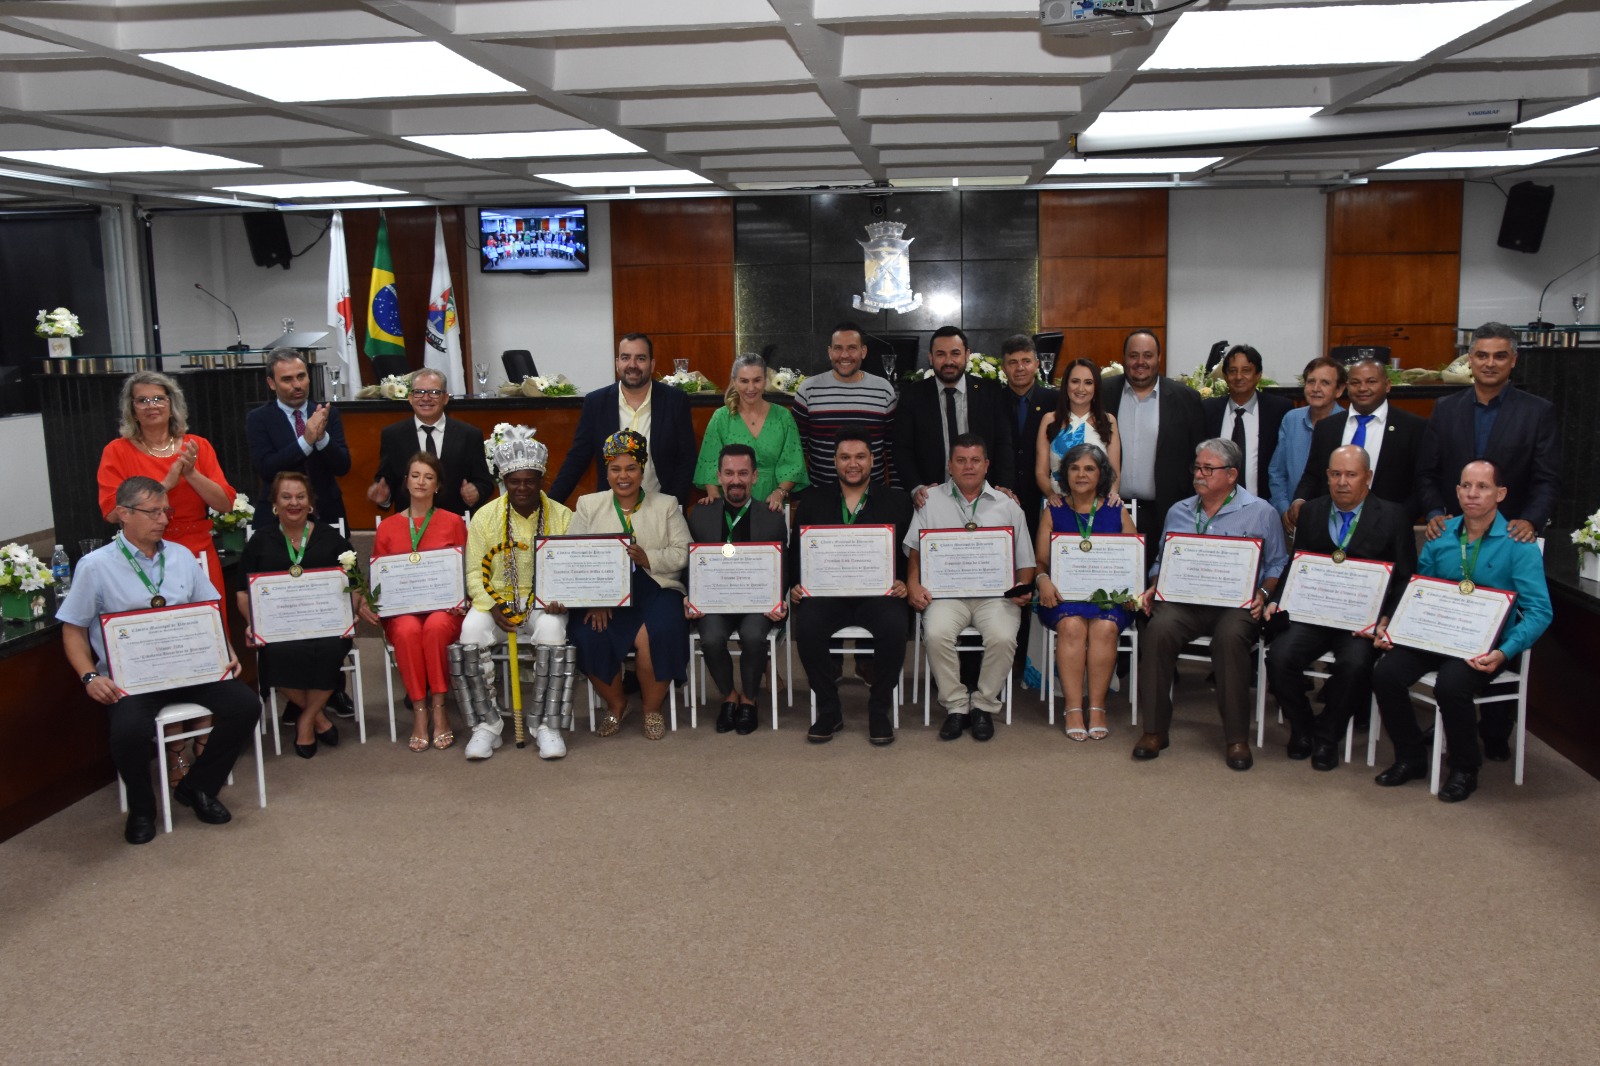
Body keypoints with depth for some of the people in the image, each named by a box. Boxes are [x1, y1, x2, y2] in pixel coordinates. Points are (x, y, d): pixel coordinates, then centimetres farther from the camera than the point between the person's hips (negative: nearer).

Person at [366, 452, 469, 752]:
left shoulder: (453, 522, 12)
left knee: (435, 627, -36)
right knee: (407, 630, -35)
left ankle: (439, 709, -27)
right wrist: (365, 602, -5)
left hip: (444, 607, -1)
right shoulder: (387, 527, 16)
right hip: (400, 609, 1)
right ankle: (420, 713, -27)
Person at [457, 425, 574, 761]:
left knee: (552, 630, -34)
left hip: (544, 603, -1)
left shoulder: (561, 516, 4)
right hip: (496, 602, 1)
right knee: (471, 630, -30)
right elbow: (474, 572, 2)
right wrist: (492, 608, -15)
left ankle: (548, 725, -21)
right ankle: (486, 724, -16)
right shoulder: (485, 516, 4)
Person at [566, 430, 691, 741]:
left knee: (657, 635, -31)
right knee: (589, 637, -27)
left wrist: (647, 558, -17)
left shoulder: (666, 506, 12)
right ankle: (616, 704, 2)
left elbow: (682, 553, 1)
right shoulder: (589, 506, 13)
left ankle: (652, 707, -3)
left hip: (654, 590, -1)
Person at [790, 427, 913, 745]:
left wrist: (902, 582, -11)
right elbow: (795, 552, 13)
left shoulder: (897, 502, 13)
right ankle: (829, 711, -11)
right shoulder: (812, 502, 16)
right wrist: (796, 584, -5)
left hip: (878, 592, -1)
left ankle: (879, 710, -11)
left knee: (895, 627, -33)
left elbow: (910, 552, 9)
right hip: (825, 592, 1)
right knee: (807, 626, -31)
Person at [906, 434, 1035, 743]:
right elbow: (914, 554, 10)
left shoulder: (1008, 506, 16)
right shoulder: (931, 501, 14)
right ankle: (955, 706, -11)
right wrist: (913, 585, -7)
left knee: (1002, 637, -30)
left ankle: (983, 706, -8)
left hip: (995, 592, 0)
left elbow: (1025, 562, 14)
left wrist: (1023, 587, -5)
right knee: (936, 634, -31)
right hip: (946, 590, 0)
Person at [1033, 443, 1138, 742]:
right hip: (1064, 593, 0)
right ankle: (1073, 709, -27)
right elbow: (1040, 560, 7)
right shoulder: (1054, 512, 12)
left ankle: (1097, 707, -23)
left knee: (1104, 626, -31)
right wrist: (1044, 581, -15)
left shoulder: (1117, 513, 12)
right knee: (1072, 625, -31)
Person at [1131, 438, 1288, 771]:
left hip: (1236, 602, -2)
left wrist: (1263, 593, -10)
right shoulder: (1178, 512, 21)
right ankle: (1154, 730, -20)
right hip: (1182, 600, 3)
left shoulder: (1261, 513, 9)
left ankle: (1237, 737, -22)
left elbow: (1277, 565, 8)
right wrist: (1153, 588, 4)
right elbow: (1161, 562, 23)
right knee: (1158, 630, -30)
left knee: (1230, 637, -36)